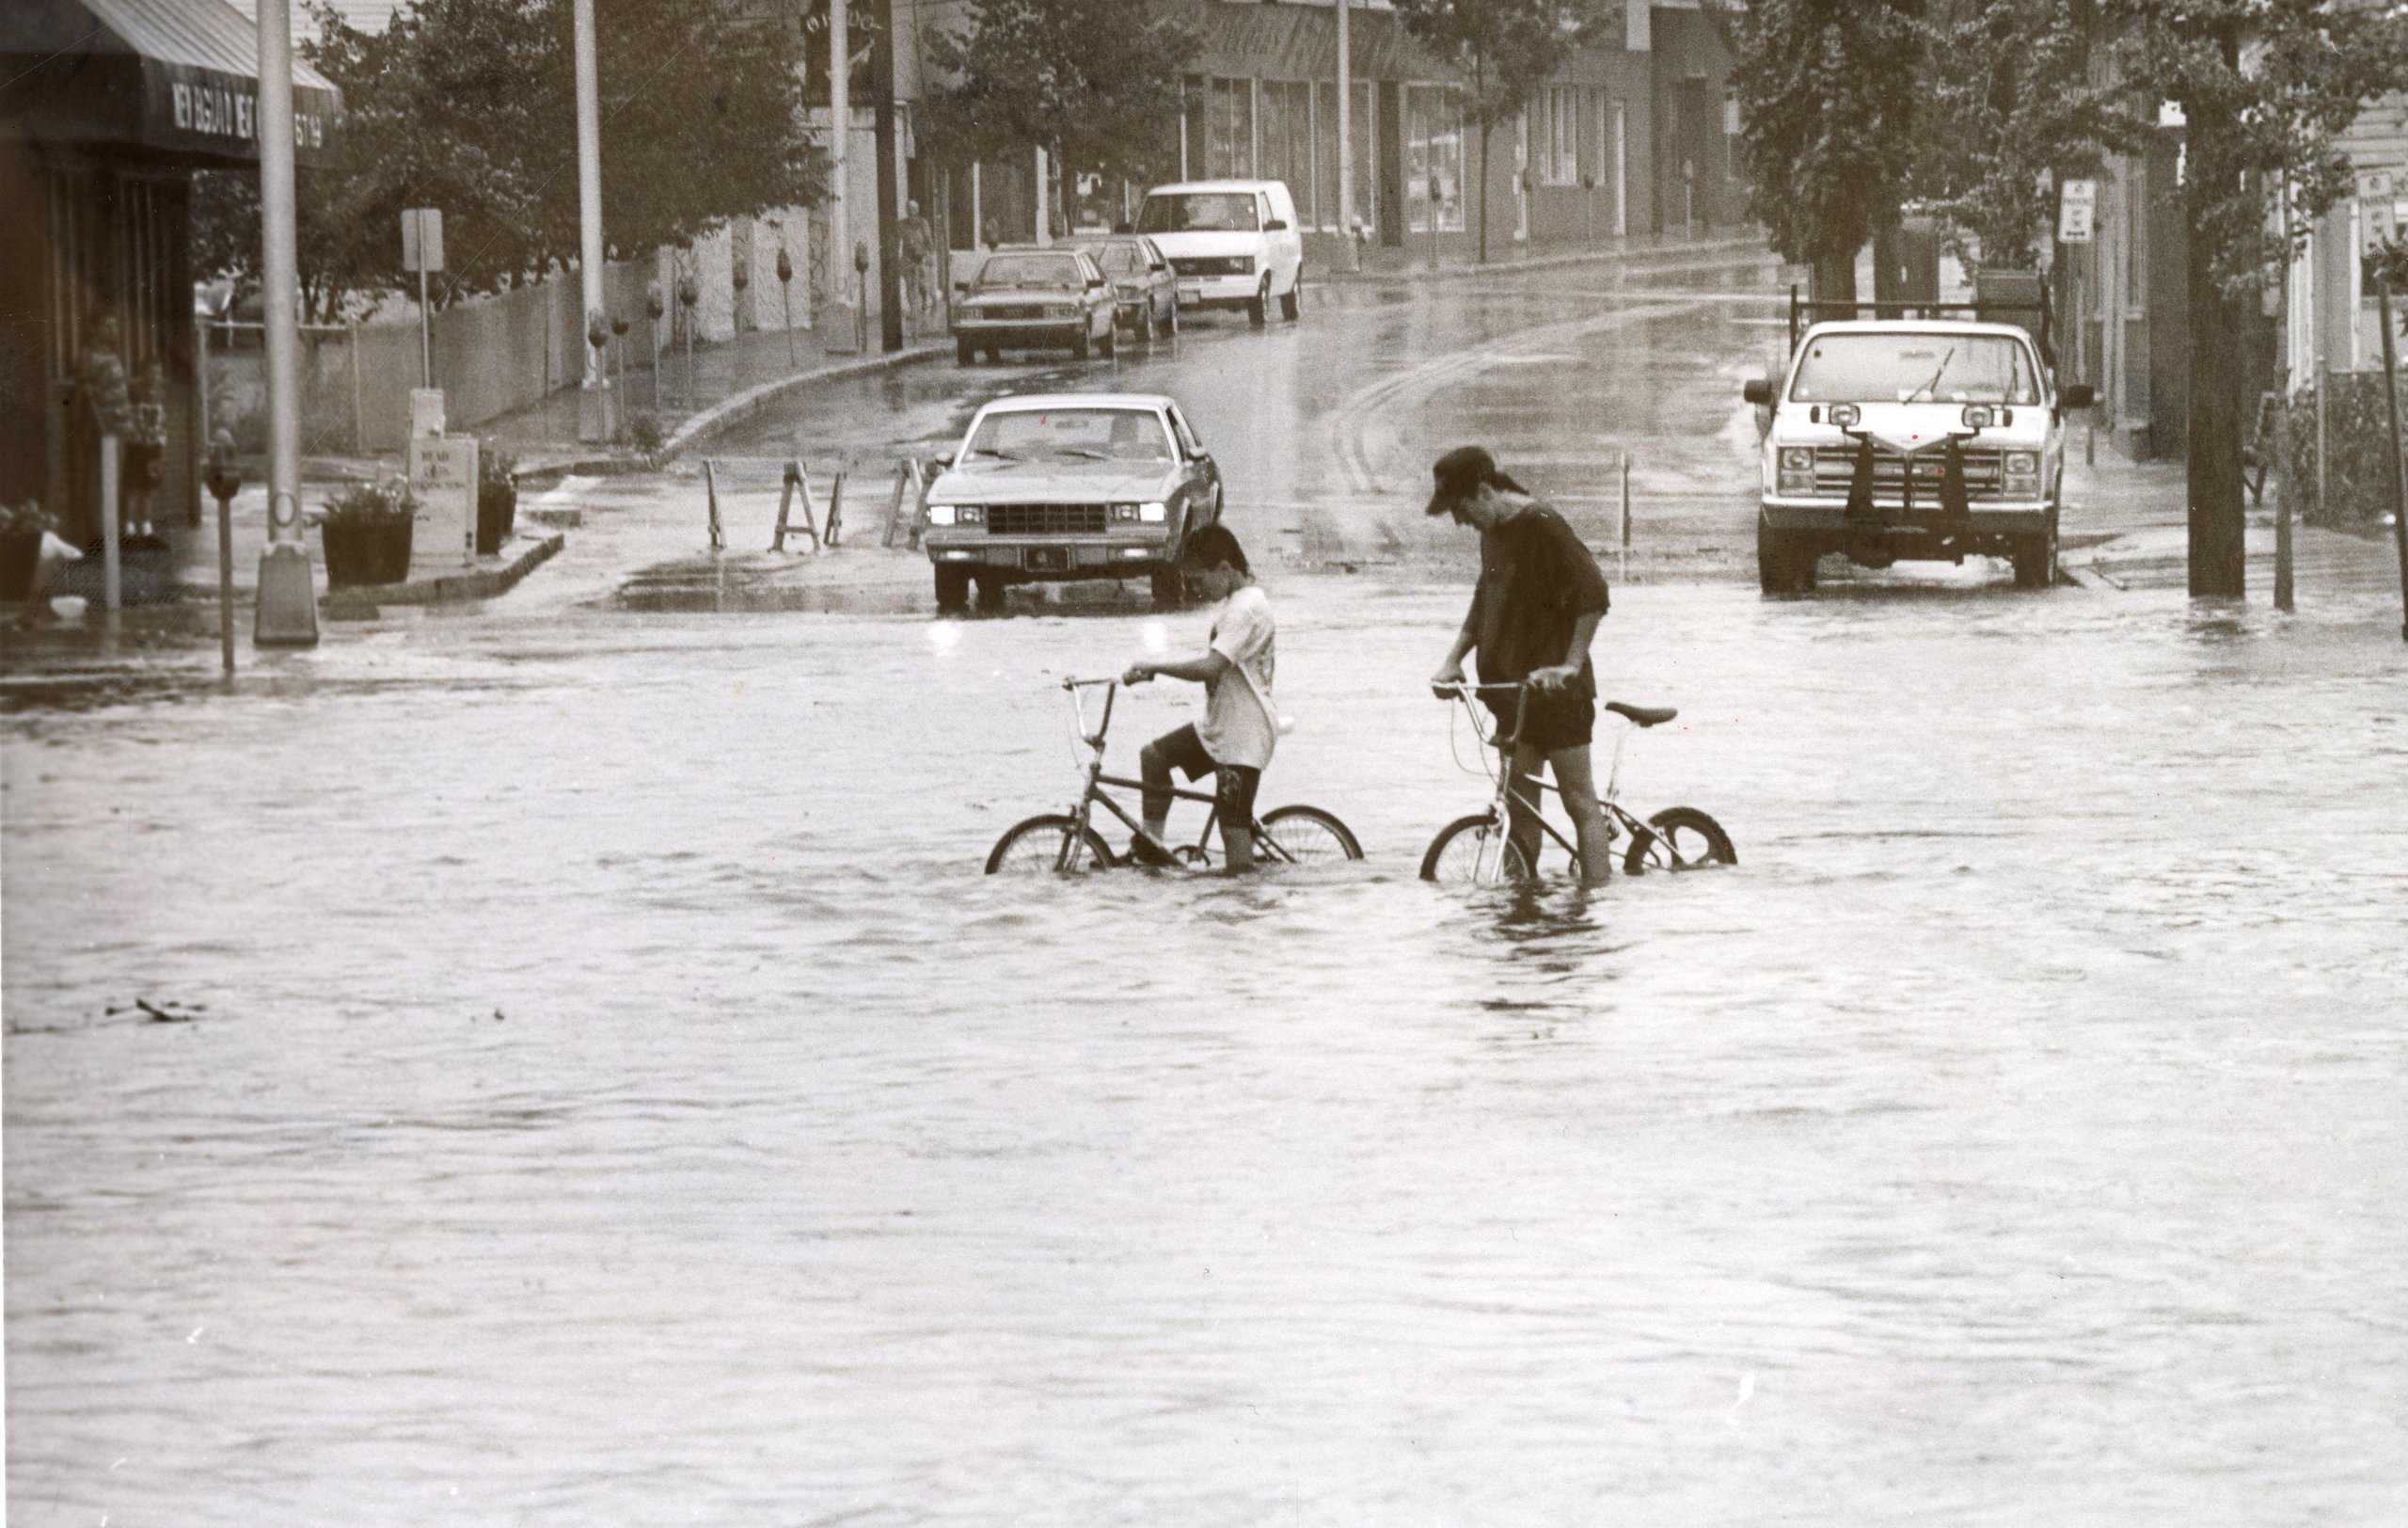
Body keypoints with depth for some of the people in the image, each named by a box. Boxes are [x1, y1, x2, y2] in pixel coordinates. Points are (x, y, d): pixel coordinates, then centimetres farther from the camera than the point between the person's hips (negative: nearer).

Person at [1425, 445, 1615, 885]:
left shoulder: (1541, 527, -14)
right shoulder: (1493, 532, 13)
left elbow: (1593, 592, -20)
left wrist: (1571, 665, -22)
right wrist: (1453, 661, 16)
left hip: (1555, 690, -8)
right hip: (1510, 689, 8)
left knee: (1580, 803, -5)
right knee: (1519, 807, 7)